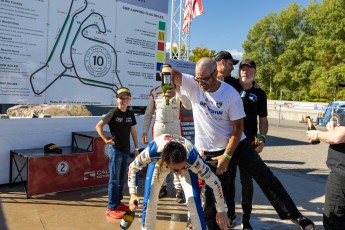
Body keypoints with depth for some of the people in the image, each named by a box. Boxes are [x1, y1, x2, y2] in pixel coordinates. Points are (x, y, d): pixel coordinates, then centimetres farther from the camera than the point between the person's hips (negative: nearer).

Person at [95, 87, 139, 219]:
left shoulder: (130, 114, 6)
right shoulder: (113, 113, -11)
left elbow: (133, 132, 12)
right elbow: (98, 126, -9)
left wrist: (136, 148, 11)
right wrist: (106, 140, -15)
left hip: (126, 150, 6)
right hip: (115, 150, -6)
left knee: (122, 179, 15)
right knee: (114, 179, -2)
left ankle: (118, 202, 28)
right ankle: (111, 208, 7)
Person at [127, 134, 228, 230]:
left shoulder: (192, 157, -42)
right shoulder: (153, 151, -43)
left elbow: (214, 181, -28)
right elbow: (133, 167, -21)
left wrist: (221, 210, -18)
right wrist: (133, 194, -26)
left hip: (185, 161, 0)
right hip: (159, 160, 1)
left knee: (194, 201, -15)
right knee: (149, 201, -4)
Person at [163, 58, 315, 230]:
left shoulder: (231, 94, -15)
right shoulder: (193, 85, -10)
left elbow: (238, 127, -11)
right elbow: (168, 71, -20)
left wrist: (227, 155, -14)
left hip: (238, 144, 0)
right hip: (210, 152, 1)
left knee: (266, 178, 4)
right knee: (212, 197, 8)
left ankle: (294, 215, 20)